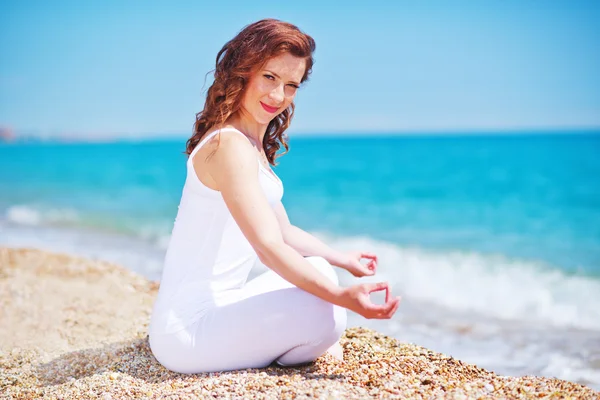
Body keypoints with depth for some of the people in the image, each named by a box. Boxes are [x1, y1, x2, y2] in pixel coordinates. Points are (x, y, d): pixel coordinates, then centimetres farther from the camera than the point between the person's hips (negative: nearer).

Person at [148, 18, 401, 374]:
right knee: (324, 314, -22)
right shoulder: (230, 145, -19)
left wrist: (344, 260, 28)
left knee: (318, 269, 19)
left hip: (215, 308, 10)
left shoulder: (255, 146, 12)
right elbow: (269, 247, -27)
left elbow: (285, 231, 20)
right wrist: (342, 297, -33)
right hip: (188, 328, -10)